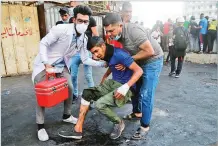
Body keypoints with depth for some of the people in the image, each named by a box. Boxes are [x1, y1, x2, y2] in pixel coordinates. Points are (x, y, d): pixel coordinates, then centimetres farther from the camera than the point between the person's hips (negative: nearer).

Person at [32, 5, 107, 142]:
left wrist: (103, 64, -15)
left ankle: (67, 116, 26)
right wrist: (46, 64, -25)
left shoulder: (84, 39, -9)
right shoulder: (61, 29, -26)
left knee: (69, 88, 2)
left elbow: (86, 59, -6)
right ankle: (40, 126, 10)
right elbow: (43, 43, -19)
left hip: (62, 65, 5)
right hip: (45, 63, -5)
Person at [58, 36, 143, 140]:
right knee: (87, 93, -5)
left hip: (125, 88, -8)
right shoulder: (107, 55, 5)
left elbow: (139, 71, -22)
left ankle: (119, 123, 4)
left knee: (100, 104, -27)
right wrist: (103, 80, 17)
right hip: (113, 83, 9)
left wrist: (126, 87, -31)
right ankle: (78, 130, -1)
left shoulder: (119, 54, -21)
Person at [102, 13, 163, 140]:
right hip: (139, 61, 8)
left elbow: (150, 51, -31)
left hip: (153, 61, -8)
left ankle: (145, 126, 9)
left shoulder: (133, 31, -30)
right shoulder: (119, 33, -5)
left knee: (145, 95, -8)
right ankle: (137, 112, 39)